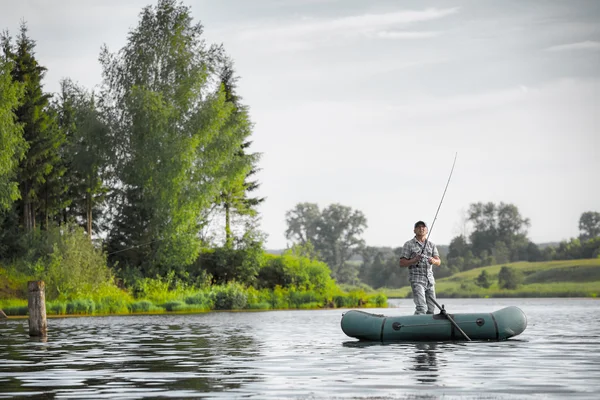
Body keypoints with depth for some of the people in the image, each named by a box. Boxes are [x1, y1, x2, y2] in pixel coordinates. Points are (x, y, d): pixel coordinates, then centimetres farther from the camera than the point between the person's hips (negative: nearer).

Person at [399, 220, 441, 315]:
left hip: (430, 279, 5)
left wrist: (433, 261, -18)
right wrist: (415, 260, -17)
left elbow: (438, 262, 5)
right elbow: (402, 263, -1)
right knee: (421, 308, -19)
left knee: (431, 309, 4)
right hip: (417, 279, -5)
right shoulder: (409, 245, 2)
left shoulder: (431, 245, 14)